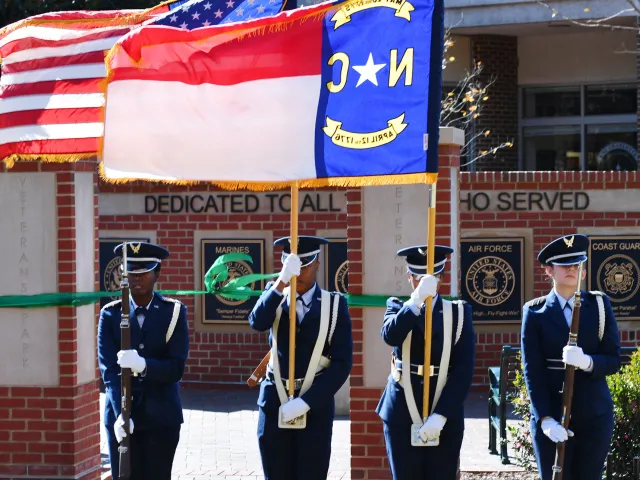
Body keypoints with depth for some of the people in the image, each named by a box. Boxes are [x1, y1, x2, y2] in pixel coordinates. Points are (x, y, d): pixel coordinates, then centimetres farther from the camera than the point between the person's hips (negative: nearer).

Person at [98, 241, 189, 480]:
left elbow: (176, 367, -8)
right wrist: (120, 414, -21)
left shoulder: (173, 312, 1)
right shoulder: (110, 314, 2)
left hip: (161, 416, 0)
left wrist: (144, 366, -28)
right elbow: (109, 370, -6)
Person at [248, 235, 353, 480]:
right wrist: (282, 280, -31)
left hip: (316, 405, -2)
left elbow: (342, 363, -8)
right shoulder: (275, 296, 5)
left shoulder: (334, 304, -1)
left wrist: (306, 402, -16)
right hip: (275, 402, 2)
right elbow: (257, 322, -18)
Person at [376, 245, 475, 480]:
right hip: (402, 414, 0)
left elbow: (463, 371, -6)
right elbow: (390, 336, -20)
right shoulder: (398, 308, 5)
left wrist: (440, 416, -15)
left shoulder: (459, 312, 2)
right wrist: (418, 299, -30)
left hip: (445, 417, 0)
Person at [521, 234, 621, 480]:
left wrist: (587, 362, -23)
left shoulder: (599, 305, 5)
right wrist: (544, 419, -16)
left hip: (595, 416, 1)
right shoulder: (535, 312, 0)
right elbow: (532, 370, -6)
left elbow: (613, 360, -1)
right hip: (551, 416, -1)